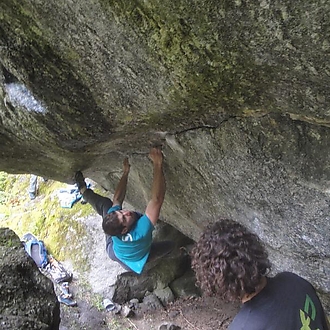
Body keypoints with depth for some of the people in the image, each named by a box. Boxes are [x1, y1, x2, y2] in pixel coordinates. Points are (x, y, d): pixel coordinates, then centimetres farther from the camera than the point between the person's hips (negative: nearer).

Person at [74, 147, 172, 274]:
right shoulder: (141, 232, -51)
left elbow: (117, 199, -16)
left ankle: (83, 190, 37)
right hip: (132, 263, -3)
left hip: (112, 248, 3)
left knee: (105, 204, 11)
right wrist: (158, 164, -62)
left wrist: (126, 172, -18)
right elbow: (157, 199, -59)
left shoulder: (112, 214, -38)